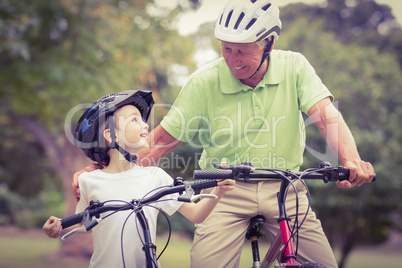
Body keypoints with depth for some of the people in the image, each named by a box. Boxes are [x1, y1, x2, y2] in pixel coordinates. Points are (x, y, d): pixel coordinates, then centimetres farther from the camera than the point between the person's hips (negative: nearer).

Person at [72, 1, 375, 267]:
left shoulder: (293, 66, -5)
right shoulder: (204, 82, -8)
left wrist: (352, 162, -38)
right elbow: (162, 139, -6)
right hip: (226, 192, -1)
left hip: (284, 189, 1)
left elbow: (327, 115, -17)